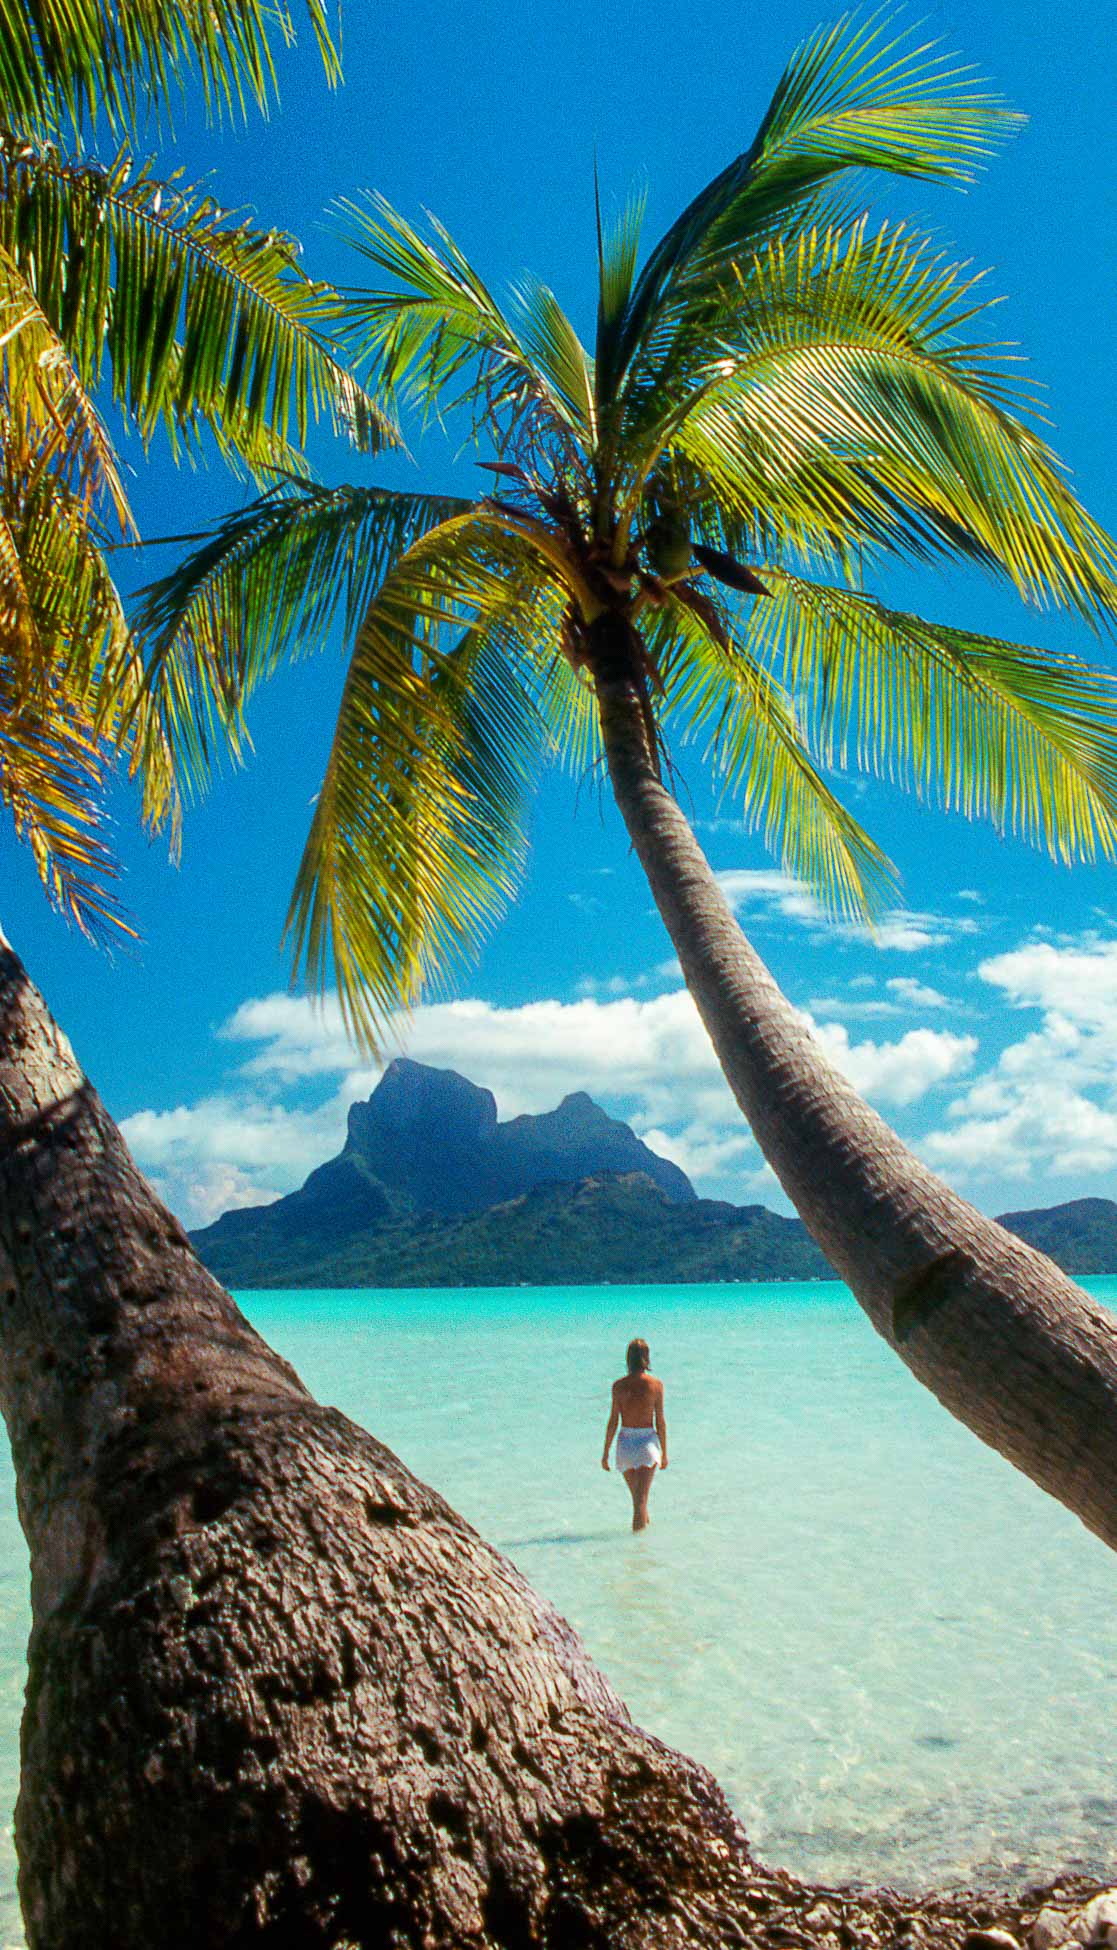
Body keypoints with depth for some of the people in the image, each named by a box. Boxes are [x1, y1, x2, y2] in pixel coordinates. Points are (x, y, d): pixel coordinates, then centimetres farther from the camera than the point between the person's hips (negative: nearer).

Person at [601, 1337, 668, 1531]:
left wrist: (606, 1453, 4)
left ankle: (645, 1524, 36)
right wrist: (664, 1453, 7)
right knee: (641, 1497, 0)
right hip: (648, 1440, -1)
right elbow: (660, 1422, -3)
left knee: (637, 1495, 20)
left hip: (625, 1441, 1)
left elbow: (613, 1421, -4)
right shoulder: (656, 1385, -6)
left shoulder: (619, 1386, -5)